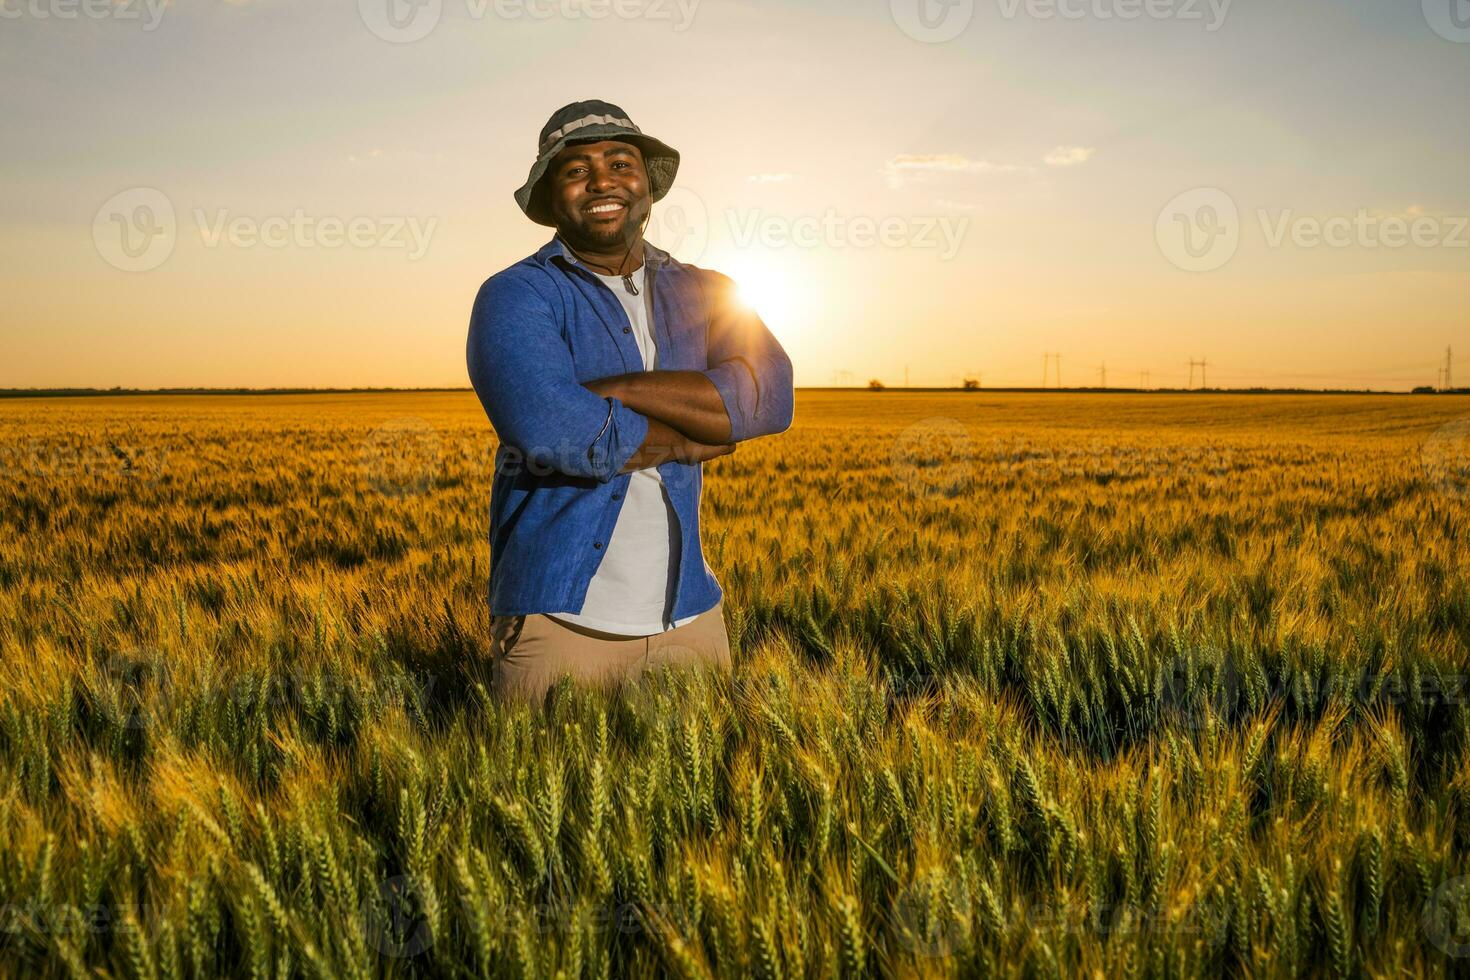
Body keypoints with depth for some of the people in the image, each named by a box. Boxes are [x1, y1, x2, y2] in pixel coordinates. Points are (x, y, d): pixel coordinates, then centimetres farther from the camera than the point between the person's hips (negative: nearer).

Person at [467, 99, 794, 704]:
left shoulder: (706, 295, 9)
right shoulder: (516, 297, -5)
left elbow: (769, 399, -10)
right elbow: (553, 431, -23)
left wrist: (613, 389, -18)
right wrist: (688, 439, -9)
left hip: (689, 615, 4)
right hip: (558, 615, -4)